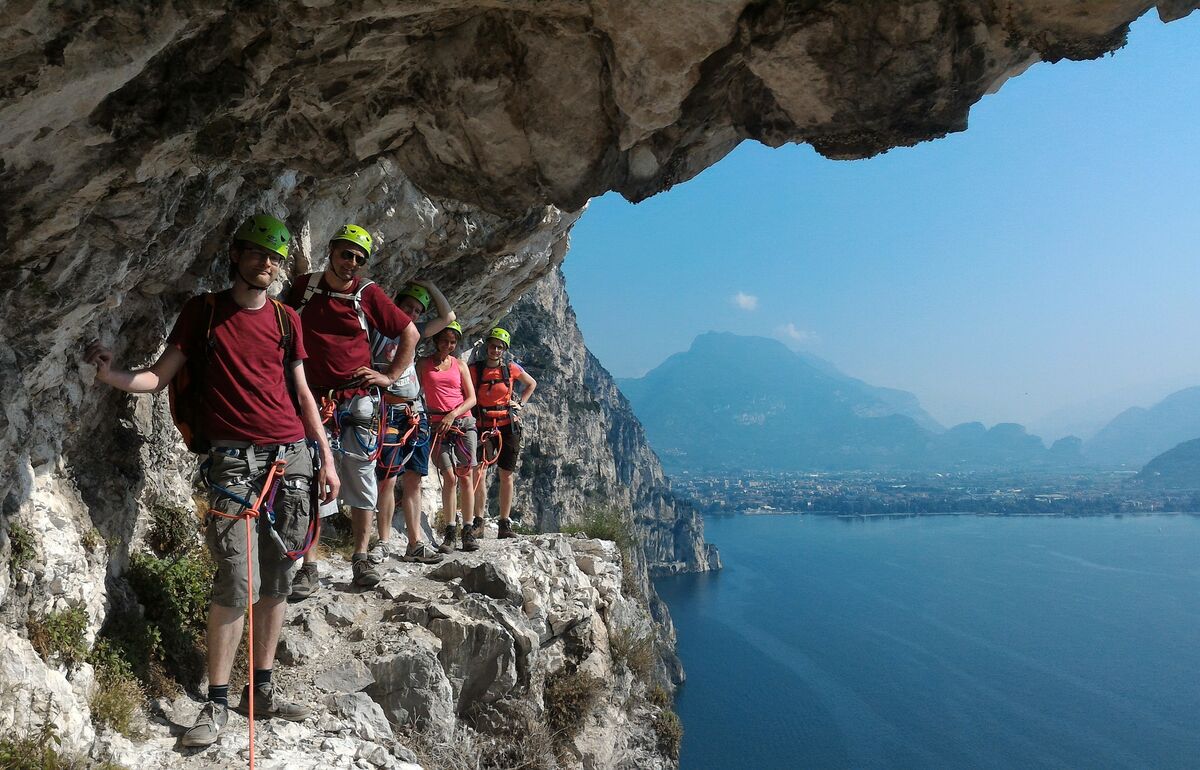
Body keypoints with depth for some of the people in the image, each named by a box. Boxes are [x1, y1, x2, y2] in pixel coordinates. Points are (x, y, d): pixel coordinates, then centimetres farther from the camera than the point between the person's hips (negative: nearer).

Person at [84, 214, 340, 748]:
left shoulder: (285, 319, 13)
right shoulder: (203, 311, 7)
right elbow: (159, 377, 3)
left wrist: (325, 457, 11)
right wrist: (110, 374, -17)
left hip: (293, 458, 3)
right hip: (235, 459, -3)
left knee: (277, 581, 6)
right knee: (236, 584, -11)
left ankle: (261, 691, 18)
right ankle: (216, 703, 3)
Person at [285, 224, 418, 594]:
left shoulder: (368, 294, 0)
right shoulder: (303, 287, 5)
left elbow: (410, 333, 8)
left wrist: (390, 376, 3)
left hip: (358, 401, 0)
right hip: (313, 400, 1)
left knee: (361, 480, 4)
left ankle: (361, 559, 16)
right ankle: (308, 569, 3)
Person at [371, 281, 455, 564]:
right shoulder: (377, 329, -1)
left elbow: (448, 317, 19)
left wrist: (430, 287, 13)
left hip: (415, 414, 7)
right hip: (390, 412, -7)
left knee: (413, 481, 6)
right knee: (388, 480, -10)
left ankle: (415, 544, 10)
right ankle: (383, 544, -2)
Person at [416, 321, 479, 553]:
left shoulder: (460, 365, 11)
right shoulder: (423, 364, 9)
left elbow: (471, 398, 6)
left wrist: (452, 414, -8)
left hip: (463, 422, 1)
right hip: (438, 426, -1)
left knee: (465, 477, -2)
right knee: (450, 478, -11)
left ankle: (468, 531, 2)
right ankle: (450, 531, -3)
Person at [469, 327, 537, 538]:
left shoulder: (511, 368, 1)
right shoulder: (474, 369, -2)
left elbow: (532, 384, 17)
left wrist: (520, 403, 6)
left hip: (508, 426, 1)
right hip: (483, 426, -1)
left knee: (506, 475, 4)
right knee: (479, 472, -14)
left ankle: (505, 525, 12)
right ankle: (478, 522, -5)